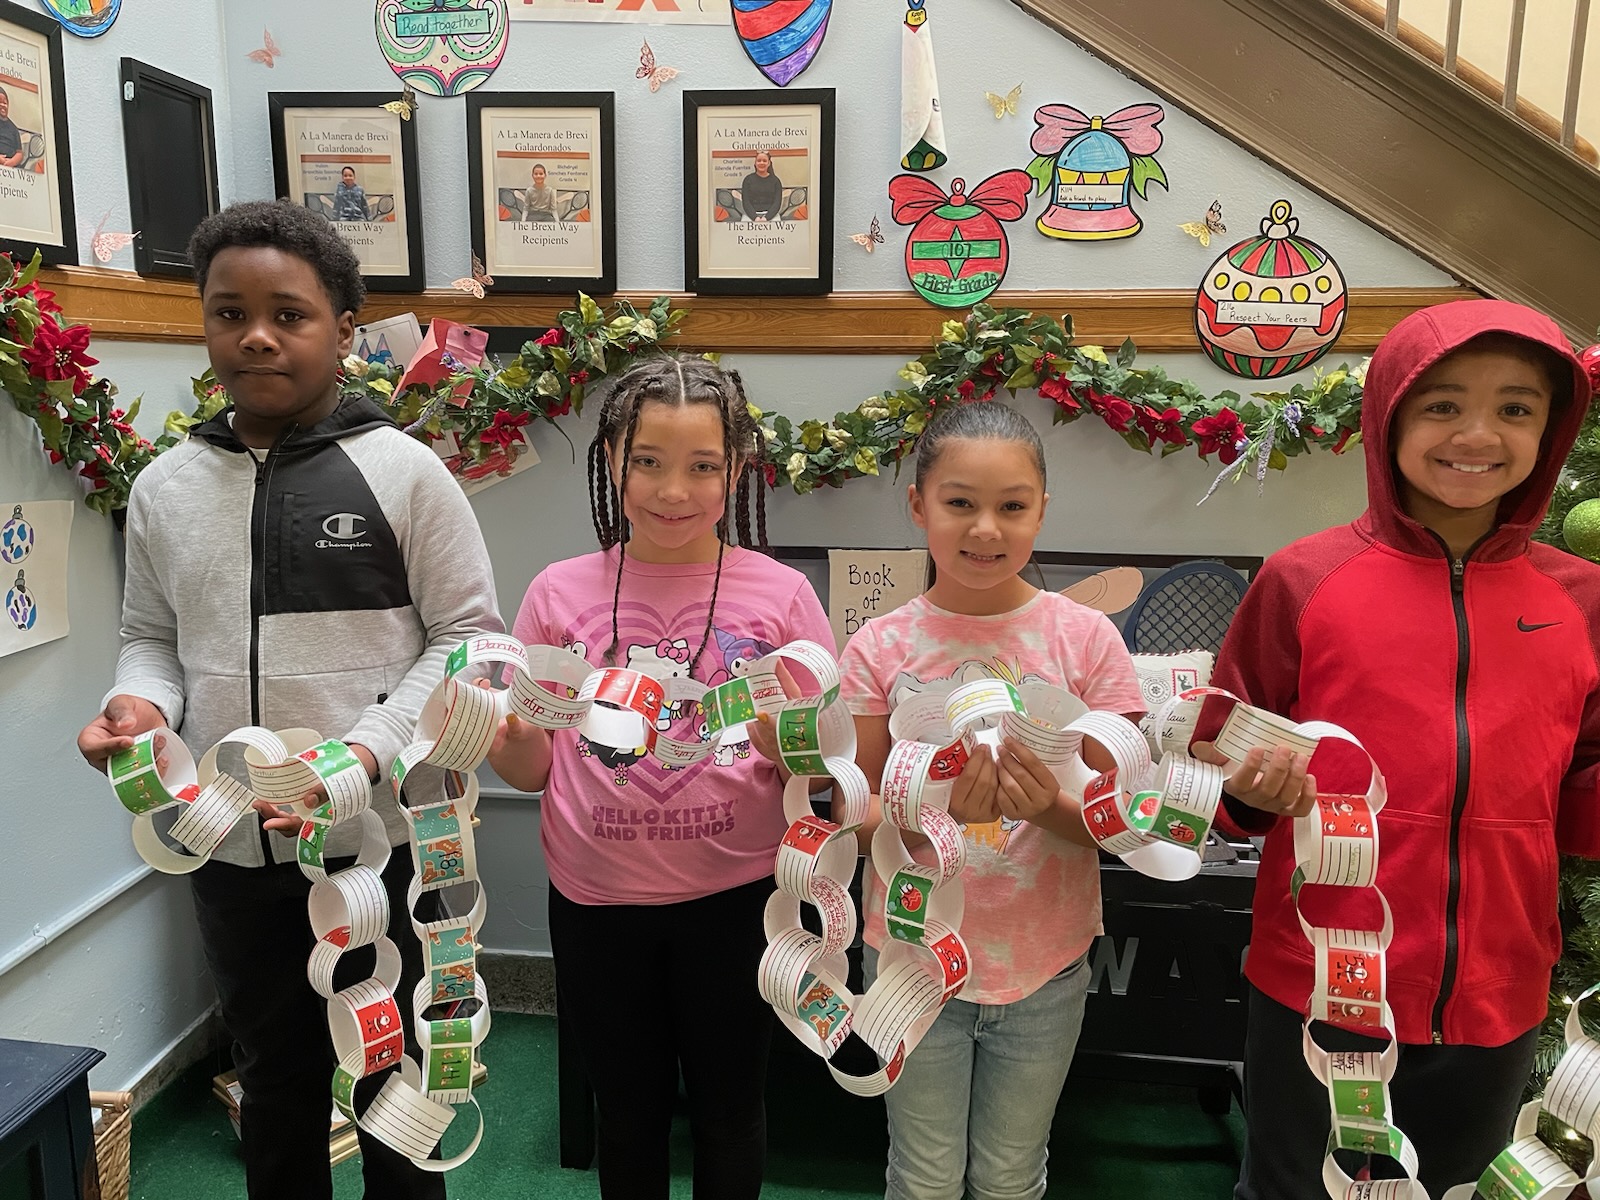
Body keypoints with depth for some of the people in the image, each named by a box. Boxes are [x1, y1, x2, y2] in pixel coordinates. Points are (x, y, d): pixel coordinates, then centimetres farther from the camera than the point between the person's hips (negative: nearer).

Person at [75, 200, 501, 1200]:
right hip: (231, 850, 4)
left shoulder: (402, 470, -10)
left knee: (394, 1081, 16)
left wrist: (367, 751, -20)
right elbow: (153, 636, 14)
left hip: (379, 841, -3)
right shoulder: (165, 487, 3)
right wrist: (141, 703, -8)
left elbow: (468, 633, -9)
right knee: (275, 1077, 23)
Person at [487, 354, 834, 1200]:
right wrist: (503, 734, -18)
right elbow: (533, 769, 3)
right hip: (598, 903, 1)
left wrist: (787, 744, -23)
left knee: (729, 1109, 18)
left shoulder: (779, 595, -7)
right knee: (627, 1114, 20)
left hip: (734, 898, -1)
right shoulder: (561, 593, -3)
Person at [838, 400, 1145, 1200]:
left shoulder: (1085, 639, -9)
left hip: (1043, 961, 0)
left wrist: (1050, 807, -27)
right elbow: (858, 820, -5)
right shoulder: (880, 647, -8)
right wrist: (935, 806, -26)